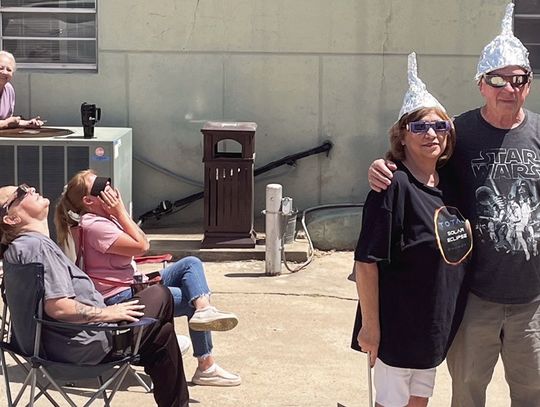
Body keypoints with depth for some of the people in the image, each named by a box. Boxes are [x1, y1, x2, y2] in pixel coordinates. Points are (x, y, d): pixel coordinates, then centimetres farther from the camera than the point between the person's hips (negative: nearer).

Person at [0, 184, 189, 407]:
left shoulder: (19, 246, 12)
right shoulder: (37, 246, -21)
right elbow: (58, 307, -28)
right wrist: (108, 313, -16)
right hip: (83, 347, -11)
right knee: (160, 295, 3)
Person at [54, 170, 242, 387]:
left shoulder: (105, 218, 12)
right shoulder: (94, 226, -20)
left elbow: (142, 243, 8)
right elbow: (141, 246, -22)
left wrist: (121, 212, -2)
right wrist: (121, 212, -15)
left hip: (134, 285, 10)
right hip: (118, 298, -10)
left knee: (191, 263, -1)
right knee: (192, 301, -11)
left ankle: (204, 309, -29)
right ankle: (206, 367, -10)